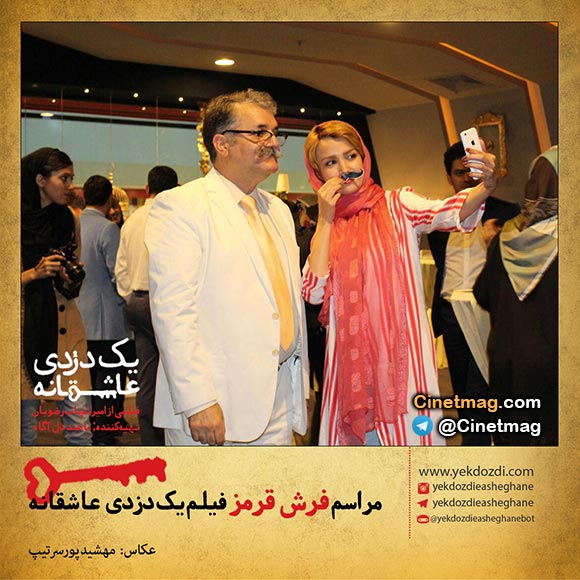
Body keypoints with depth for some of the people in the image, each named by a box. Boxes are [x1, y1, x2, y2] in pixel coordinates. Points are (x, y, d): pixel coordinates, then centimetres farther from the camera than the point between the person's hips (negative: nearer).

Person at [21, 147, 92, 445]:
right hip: (28, 329, -4)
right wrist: (35, 273, -15)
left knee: (80, 426, 1)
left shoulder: (69, 220, 13)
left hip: (66, 329, 4)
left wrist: (72, 280, 5)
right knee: (26, 427, 3)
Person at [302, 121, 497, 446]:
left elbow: (448, 213, -19)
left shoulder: (397, 206, 1)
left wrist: (486, 187, -39)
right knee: (360, 434, 9)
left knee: (409, 432, -1)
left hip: (402, 351, -2)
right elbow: (314, 293, -5)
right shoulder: (327, 226, 9)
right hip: (351, 357, 3)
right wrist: (325, 220, -6)